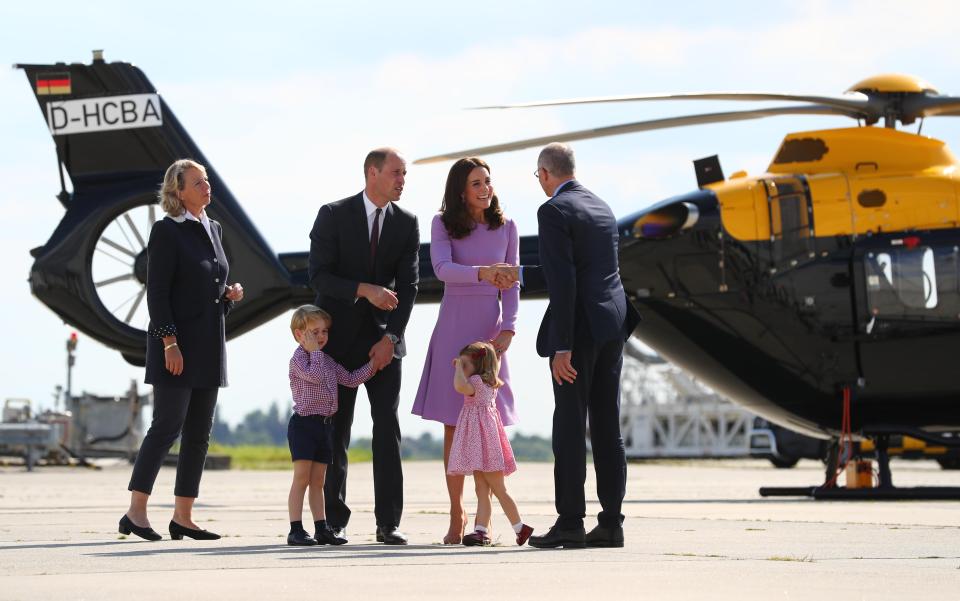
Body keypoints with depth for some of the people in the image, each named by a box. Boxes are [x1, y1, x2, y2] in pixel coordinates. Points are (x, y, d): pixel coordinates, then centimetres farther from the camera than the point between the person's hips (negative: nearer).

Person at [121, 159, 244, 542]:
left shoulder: (213, 229, 15)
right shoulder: (167, 231, -8)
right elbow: (157, 292, -12)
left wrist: (229, 295, 3)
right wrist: (169, 343, -19)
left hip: (209, 345, 8)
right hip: (177, 344, -8)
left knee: (199, 433, 6)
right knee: (167, 425, -11)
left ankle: (183, 517, 9)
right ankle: (135, 513, -7)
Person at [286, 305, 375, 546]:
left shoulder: (328, 362, 16)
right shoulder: (298, 359, -9)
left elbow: (351, 379, 20)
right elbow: (314, 375, -26)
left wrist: (372, 366, 14)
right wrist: (314, 351, -16)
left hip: (325, 424, 8)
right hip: (304, 423, -7)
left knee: (318, 481, 10)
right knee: (302, 478, -8)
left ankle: (321, 529, 11)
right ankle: (296, 530, -8)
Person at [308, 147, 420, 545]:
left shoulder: (406, 224, 3)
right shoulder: (333, 215, -5)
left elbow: (408, 286, -2)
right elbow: (319, 276, -11)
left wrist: (391, 337, -12)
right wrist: (365, 290, -25)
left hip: (382, 339, 2)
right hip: (338, 335, -2)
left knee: (388, 425, -6)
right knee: (336, 428, 1)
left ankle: (388, 523, -5)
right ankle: (334, 521, 8)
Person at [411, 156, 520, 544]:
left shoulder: (505, 228, 6)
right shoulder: (443, 224, 1)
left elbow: (512, 285, 5)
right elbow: (443, 269, -15)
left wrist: (508, 329, -8)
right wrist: (481, 273, -32)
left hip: (490, 330, 1)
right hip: (453, 327, -1)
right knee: (454, 425, 1)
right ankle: (456, 515, 7)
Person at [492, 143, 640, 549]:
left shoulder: (554, 211, -9)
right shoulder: (602, 208, 17)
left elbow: (563, 281, -16)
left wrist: (562, 346, -17)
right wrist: (520, 275, 32)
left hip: (579, 328, -8)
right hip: (613, 325, 8)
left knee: (569, 426, -4)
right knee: (606, 427, 7)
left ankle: (570, 523, -4)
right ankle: (610, 523, 6)